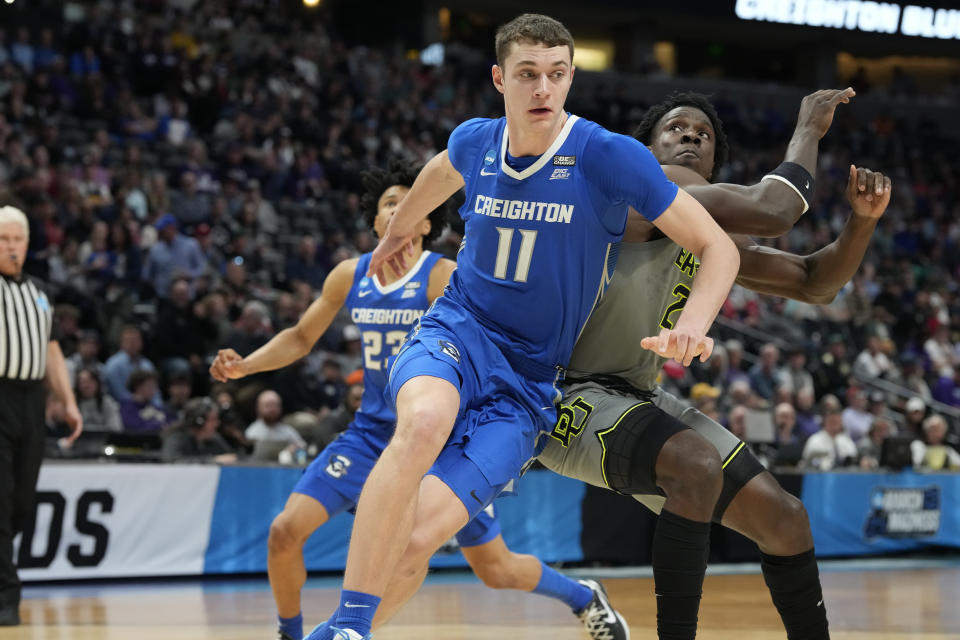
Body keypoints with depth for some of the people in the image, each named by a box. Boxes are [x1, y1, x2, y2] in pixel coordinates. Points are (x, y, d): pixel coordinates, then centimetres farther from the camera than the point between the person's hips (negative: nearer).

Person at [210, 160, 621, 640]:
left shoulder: (444, 277, -15)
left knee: (498, 572, 2)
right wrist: (244, 366, -4)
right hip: (372, 433, 4)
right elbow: (300, 338, 13)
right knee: (284, 532, -12)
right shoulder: (350, 275, 0)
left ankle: (583, 596, 32)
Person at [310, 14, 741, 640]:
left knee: (418, 536, -21)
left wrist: (691, 328, -27)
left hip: (529, 379, -1)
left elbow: (718, 247, -10)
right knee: (424, 423, -36)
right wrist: (399, 230, 44)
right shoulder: (476, 142, 1)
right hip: (457, 331, 2)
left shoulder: (609, 156, -12)